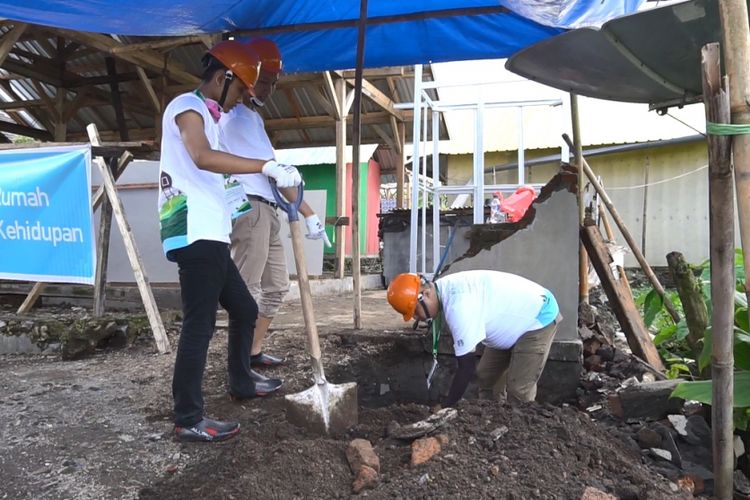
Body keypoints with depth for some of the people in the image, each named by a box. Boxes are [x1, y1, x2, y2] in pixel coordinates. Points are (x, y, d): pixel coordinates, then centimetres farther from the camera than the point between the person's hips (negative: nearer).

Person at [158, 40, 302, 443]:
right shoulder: (188, 106, -4)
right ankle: (188, 420, -1)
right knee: (199, 325, -9)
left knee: (245, 309, 17)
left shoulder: (205, 116, 27)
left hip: (209, 237, 10)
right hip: (196, 237, -10)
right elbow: (203, 157, -26)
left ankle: (241, 382, 33)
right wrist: (267, 166, -28)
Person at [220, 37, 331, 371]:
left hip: (265, 210, 10)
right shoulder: (237, 118, -6)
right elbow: (274, 171, -14)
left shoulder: (252, 117, 23)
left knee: (276, 285, 13)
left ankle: (254, 352, 22)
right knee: (247, 289, -9)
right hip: (249, 208, -10)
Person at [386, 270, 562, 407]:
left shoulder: (458, 305, -35)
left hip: (539, 317, -9)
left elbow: (467, 365, -30)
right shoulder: (444, 289, -6)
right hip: (516, 318, 10)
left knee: (518, 391, -10)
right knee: (486, 377, 12)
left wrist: (445, 407, -20)